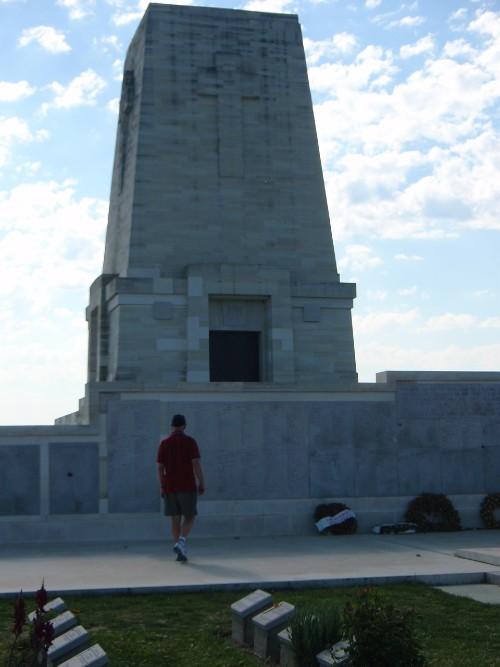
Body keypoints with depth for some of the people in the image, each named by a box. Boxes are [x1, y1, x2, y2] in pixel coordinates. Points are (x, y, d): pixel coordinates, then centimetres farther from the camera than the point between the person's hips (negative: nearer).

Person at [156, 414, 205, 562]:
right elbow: (196, 464, -12)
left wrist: (162, 488, 8)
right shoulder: (190, 441, -6)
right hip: (187, 487, -3)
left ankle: (181, 552, 9)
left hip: (170, 487, 3)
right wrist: (202, 483, -6)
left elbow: (160, 468, 1)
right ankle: (181, 542, -16)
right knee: (189, 517, 8)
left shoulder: (164, 443, 3)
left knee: (175, 519, 10)